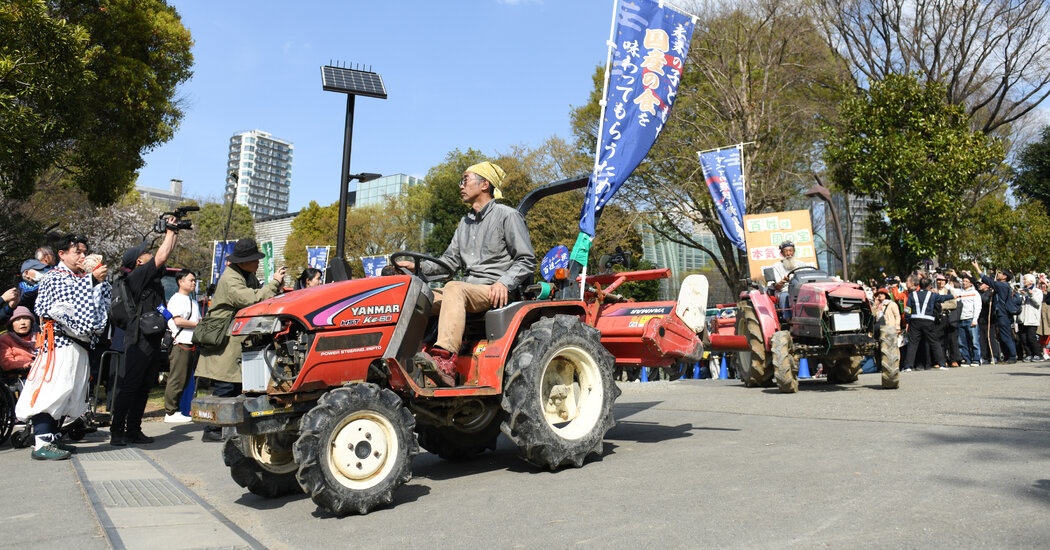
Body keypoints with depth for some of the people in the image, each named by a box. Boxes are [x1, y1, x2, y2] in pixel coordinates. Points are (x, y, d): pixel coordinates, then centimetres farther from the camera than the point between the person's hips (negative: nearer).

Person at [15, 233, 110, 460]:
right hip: (59, 342, -9)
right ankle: (42, 444, -14)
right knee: (51, 389, -13)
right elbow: (71, 300, -20)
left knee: (65, 393, 11)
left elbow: (104, 301, 16)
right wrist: (92, 279, -21)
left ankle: (51, 439, 18)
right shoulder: (55, 277, -3)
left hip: (77, 344, 9)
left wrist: (101, 279, 3)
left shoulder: (81, 278, 24)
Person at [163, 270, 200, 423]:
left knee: (185, 380, 9)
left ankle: (175, 410, 15)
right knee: (176, 380, -8)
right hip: (180, 344, -9)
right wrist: (198, 325, -9)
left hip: (191, 345, 9)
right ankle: (171, 412, -4)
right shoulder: (176, 299, -4)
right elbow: (178, 321, -15)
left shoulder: (193, 302, 24)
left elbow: (198, 320, 31)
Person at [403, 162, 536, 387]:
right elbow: (450, 260, 22)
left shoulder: (508, 216, 1)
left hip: (495, 293, -8)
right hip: (468, 288, 8)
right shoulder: (465, 222, 24)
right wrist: (419, 267, 5)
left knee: (454, 288, -36)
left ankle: (445, 361, -51)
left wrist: (504, 283, -20)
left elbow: (527, 260, -4)